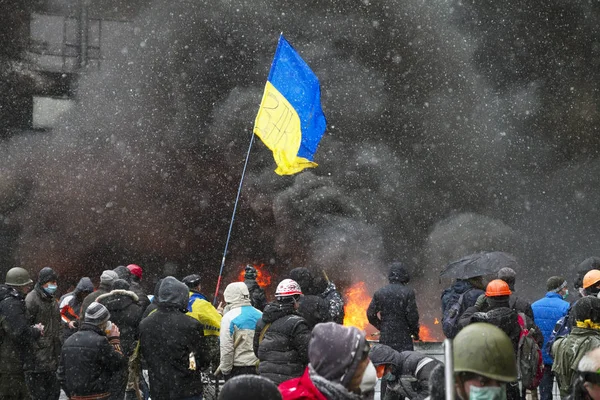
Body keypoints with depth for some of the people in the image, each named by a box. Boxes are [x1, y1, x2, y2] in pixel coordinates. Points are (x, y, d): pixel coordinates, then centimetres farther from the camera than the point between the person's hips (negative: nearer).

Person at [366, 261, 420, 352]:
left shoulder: (380, 293, 4)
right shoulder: (408, 292, -8)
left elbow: (370, 314, 6)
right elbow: (412, 315, -9)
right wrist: (415, 332, 6)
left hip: (385, 338, 4)